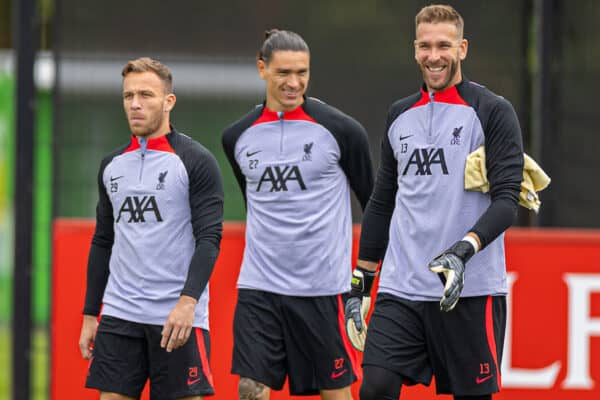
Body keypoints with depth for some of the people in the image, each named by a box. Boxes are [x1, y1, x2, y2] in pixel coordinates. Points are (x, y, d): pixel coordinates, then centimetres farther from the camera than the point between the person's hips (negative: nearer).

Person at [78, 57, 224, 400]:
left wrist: (188, 301, -23)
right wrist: (90, 314, 15)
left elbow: (209, 239, -11)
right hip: (119, 316, 5)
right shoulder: (112, 165, 14)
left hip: (178, 318, -5)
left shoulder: (197, 161, -4)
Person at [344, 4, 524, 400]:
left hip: (470, 292, -4)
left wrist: (463, 252, -25)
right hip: (401, 290, 4)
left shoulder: (492, 111, -2)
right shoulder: (400, 115, 15)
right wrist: (359, 284, 18)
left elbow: (506, 200, -9)